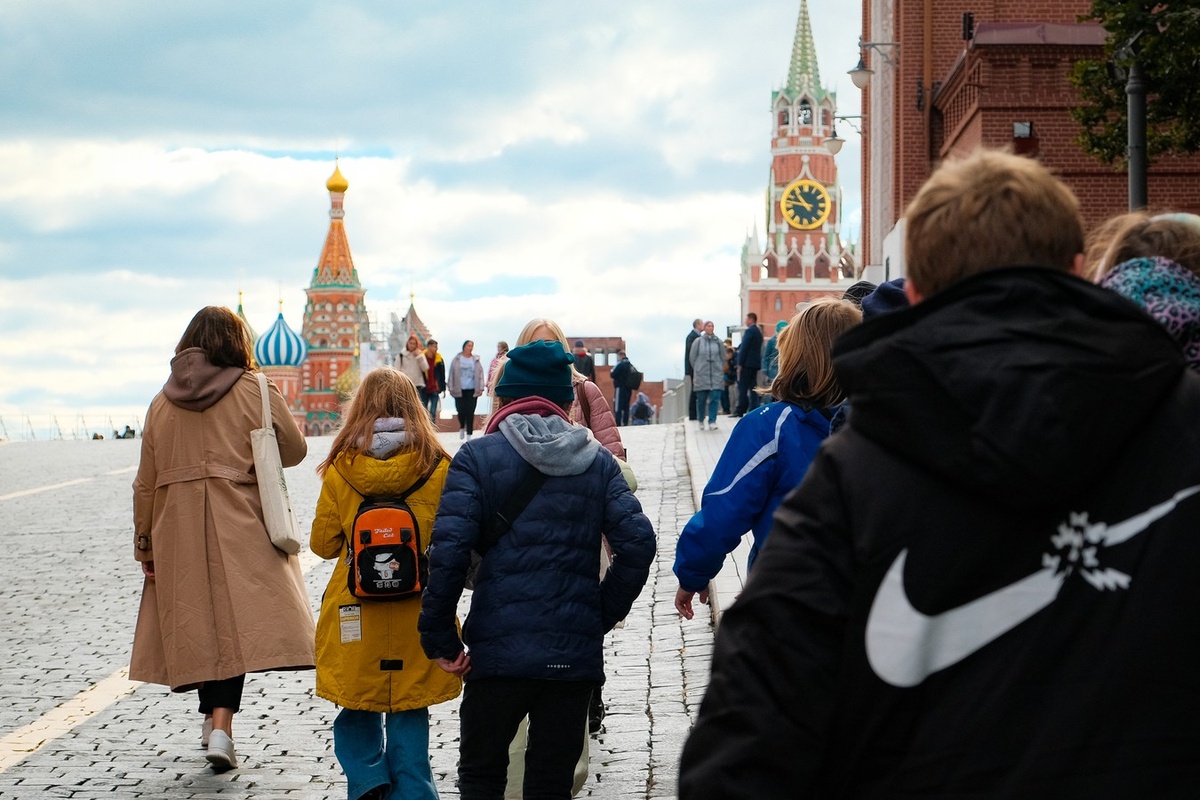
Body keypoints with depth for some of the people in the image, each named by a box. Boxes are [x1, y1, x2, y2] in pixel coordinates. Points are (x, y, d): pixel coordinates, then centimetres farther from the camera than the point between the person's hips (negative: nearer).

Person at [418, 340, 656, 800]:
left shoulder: (477, 458, -2)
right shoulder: (597, 462, 7)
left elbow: (449, 550, -13)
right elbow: (637, 543, -2)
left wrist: (439, 638, -6)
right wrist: (602, 616, 8)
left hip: (498, 652, -2)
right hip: (575, 654, 3)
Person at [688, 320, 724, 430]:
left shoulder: (718, 342, 4)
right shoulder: (697, 342, -1)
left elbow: (723, 358, 12)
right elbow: (692, 357, 6)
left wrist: (719, 369, 8)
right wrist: (698, 369, 8)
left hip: (716, 375, 1)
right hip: (701, 375, -1)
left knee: (715, 398, -8)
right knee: (701, 399, 5)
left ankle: (712, 421, -6)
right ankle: (701, 421, 22)